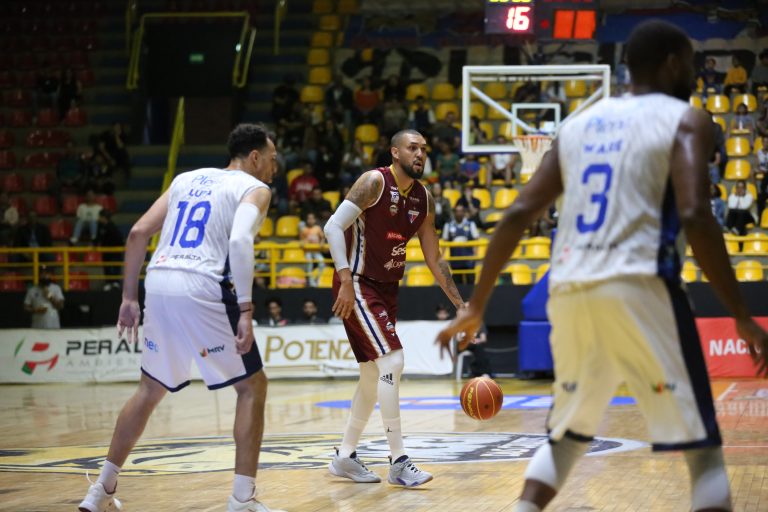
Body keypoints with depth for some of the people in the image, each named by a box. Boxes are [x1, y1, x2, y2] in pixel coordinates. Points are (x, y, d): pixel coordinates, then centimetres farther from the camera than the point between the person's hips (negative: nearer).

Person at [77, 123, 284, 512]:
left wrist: (129, 297, 22)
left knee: (151, 389, 23)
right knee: (252, 387, 7)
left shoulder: (187, 179, 25)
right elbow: (240, 240, -14)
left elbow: (138, 233, 18)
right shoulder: (254, 189, 6)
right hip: (202, 289, -6)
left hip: (158, 284, 6)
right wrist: (245, 311, -18)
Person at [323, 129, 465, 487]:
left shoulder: (424, 199, 7)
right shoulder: (375, 182, -15)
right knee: (392, 360, -18)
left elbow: (434, 260, 13)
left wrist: (460, 305, 7)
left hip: (386, 289, 9)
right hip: (358, 285, -9)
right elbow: (333, 226, -21)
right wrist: (346, 281, -29)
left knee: (374, 375, 13)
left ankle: (345, 457, 25)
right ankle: (398, 462, -16)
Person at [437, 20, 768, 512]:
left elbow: (519, 214, 14)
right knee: (702, 447, 2)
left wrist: (476, 306, 19)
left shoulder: (581, 123, 20)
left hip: (569, 291, 5)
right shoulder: (686, 120, 4)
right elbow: (695, 217, -12)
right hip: (639, 287, -5)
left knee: (567, 436, 24)